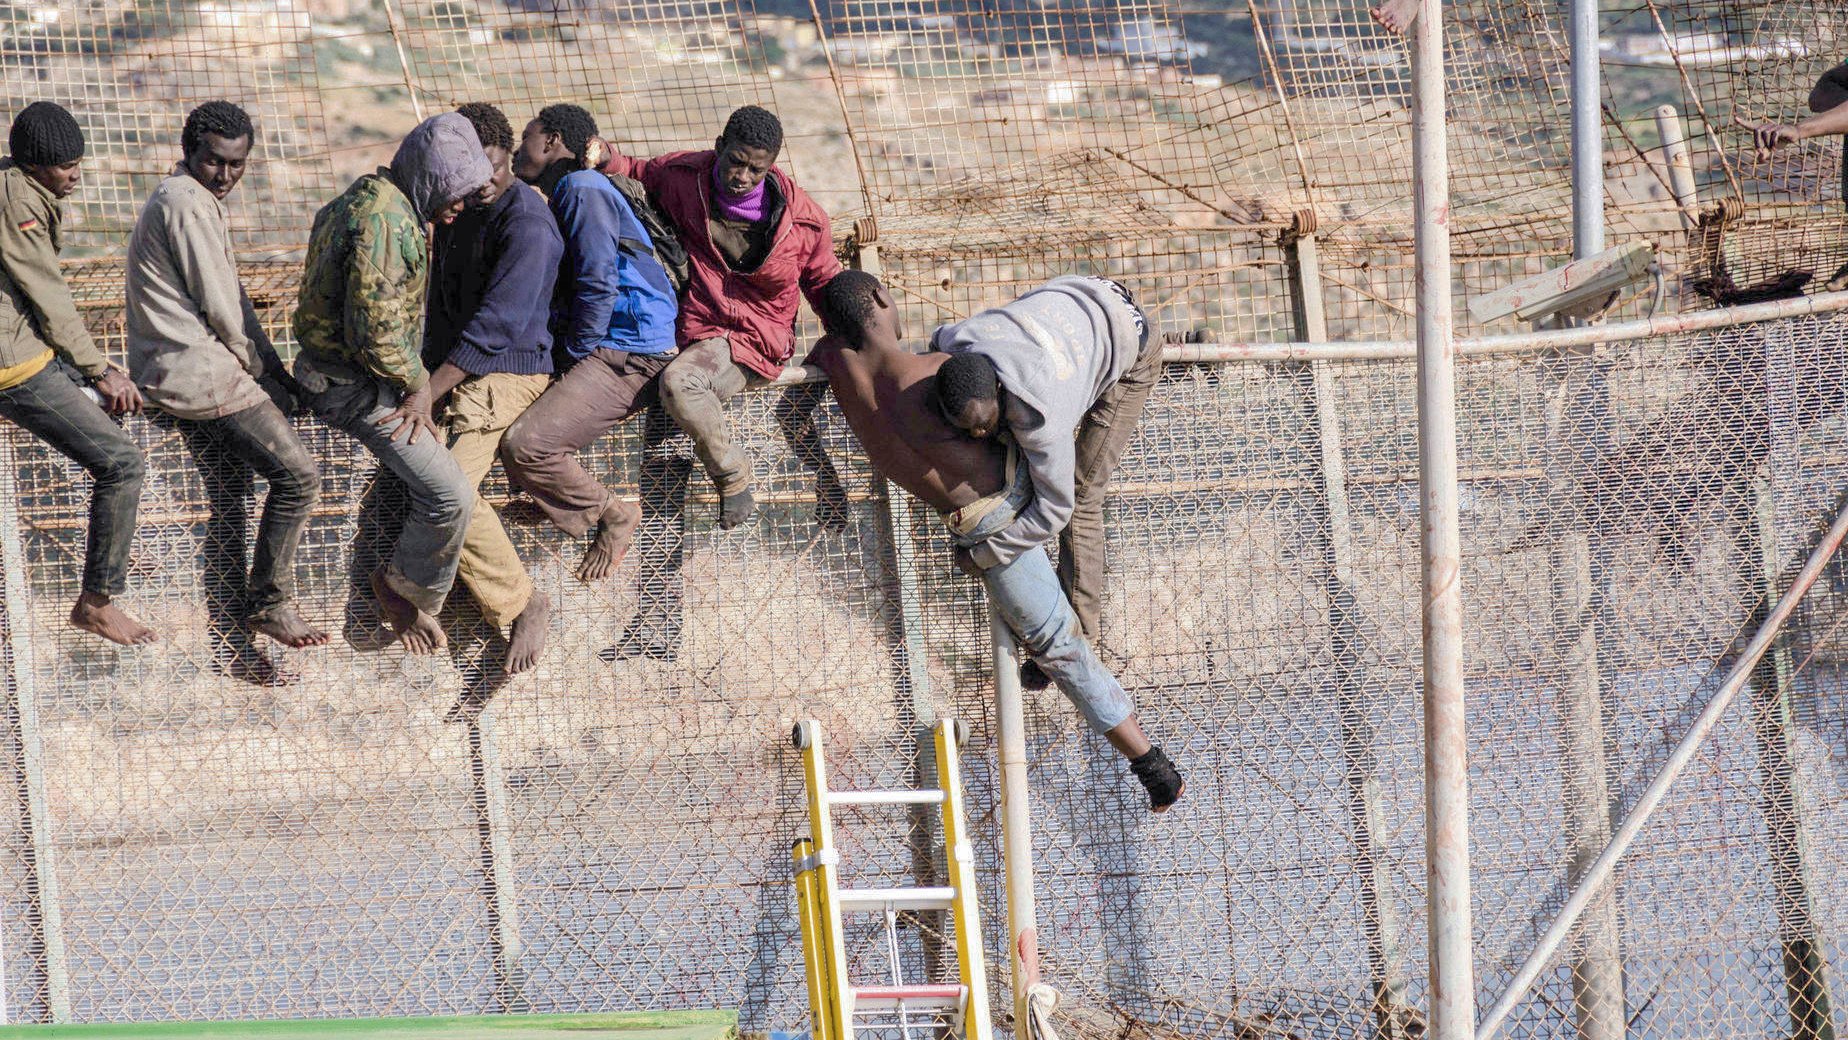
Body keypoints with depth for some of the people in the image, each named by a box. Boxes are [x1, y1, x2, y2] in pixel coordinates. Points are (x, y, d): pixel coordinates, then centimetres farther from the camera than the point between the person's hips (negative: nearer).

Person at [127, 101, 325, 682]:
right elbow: (220, 307, -16)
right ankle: (270, 601, -4)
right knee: (298, 475, -11)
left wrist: (268, 375, 13)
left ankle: (228, 641, 15)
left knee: (229, 505, 12)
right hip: (202, 373, -11)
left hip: (183, 373, 11)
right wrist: (271, 377, -5)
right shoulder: (188, 203, -14)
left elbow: (228, 301, 21)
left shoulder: (192, 200, 20)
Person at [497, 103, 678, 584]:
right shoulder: (567, 193, 22)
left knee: (525, 447, -23)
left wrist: (576, 357, -10)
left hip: (626, 356, -11)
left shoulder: (584, 189, -10)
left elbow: (598, 285, -18)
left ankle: (612, 514, -1)